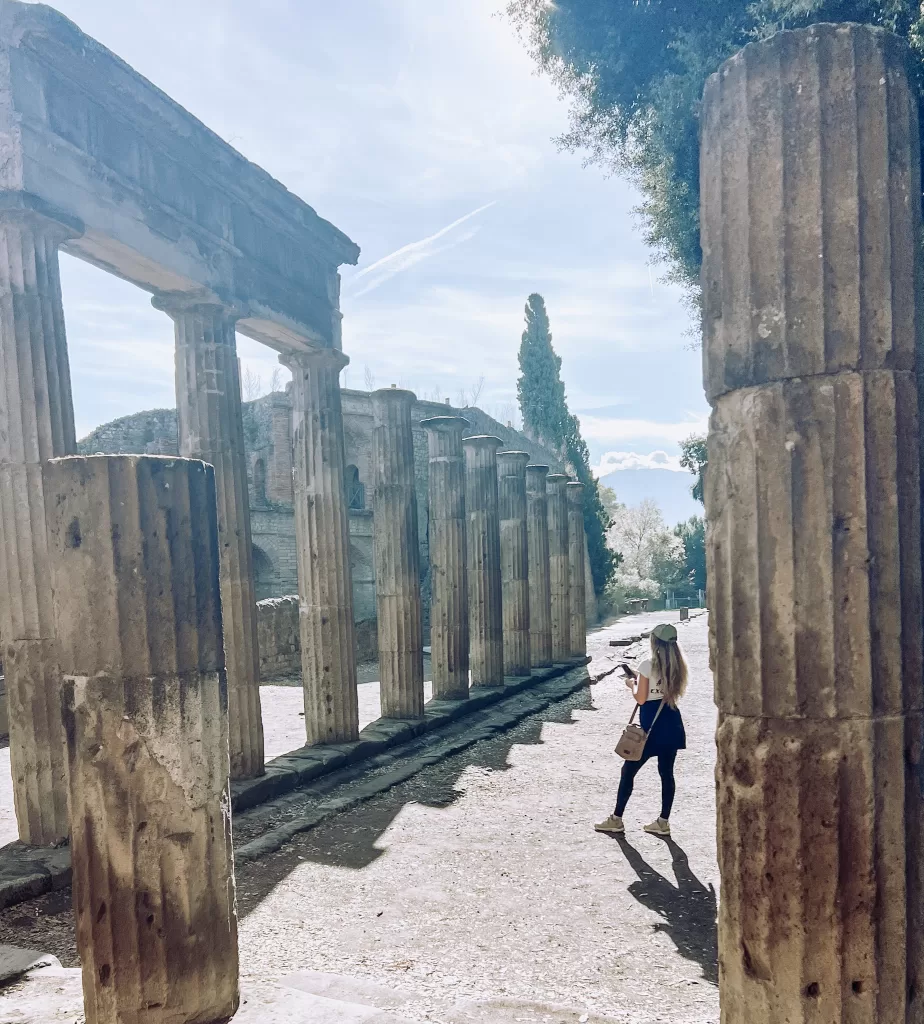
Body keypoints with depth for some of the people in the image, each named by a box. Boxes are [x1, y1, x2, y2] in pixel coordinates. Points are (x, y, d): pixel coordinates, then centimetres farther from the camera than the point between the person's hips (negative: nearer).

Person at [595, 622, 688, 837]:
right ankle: (663, 821, 15)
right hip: (671, 722, 6)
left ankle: (616, 820, 10)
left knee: (628, 770, 5)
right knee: (666, 772, 11)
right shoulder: (678, 666, 3)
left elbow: (641, 698, -15)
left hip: (651, 724, -6)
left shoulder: (648, 665, -15)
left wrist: (633, 684, 5)